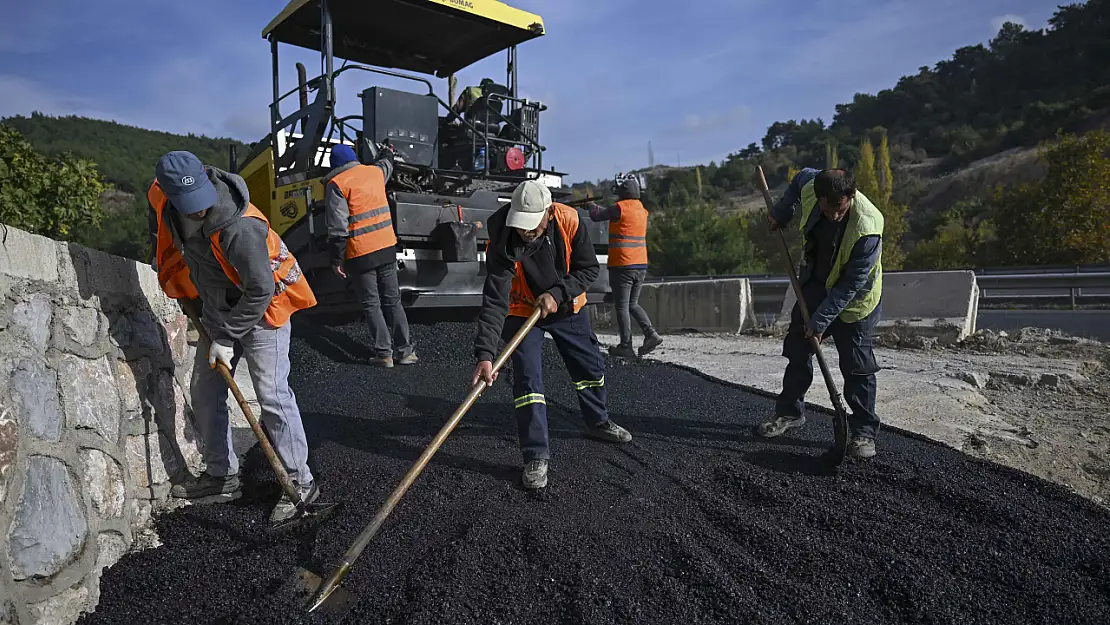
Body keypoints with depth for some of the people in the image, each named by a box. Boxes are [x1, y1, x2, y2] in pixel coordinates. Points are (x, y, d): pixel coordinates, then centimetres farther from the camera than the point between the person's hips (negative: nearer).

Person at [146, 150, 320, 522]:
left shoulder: (238, 227, -34)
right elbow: (166, 239, 14)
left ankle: (299, 482, -1)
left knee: (271, 395, -12)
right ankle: (222, 476, 26)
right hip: (218, 310, 8)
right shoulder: (161, 196, -10)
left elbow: (260, 290, -27)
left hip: (259, 310, -8)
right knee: (205, 392, 12)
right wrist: (186, 295, 16)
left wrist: (227, 339, -19)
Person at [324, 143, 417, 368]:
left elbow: (338, 227, -13)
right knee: (392, 299, 12)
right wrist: (387, 153, 60)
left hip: (360, 254, -5)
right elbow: (386, 165, 37)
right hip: (386, 247, 5)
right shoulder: (375, 171, 9)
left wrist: (336, 260, -8)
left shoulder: (337, 184, -7)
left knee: (371, 304, 5)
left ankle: (384, 353, 4)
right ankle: (405, 350, 13)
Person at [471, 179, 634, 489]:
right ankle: (536, 457, -4)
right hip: (522, 312, -3)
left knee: (591, 367, 16)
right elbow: (494, 301, -37)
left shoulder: (568, 220, -26)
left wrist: (557, 294, -28)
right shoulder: (503, 243, -33)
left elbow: (589, 267, -14)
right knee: (527, 379, -15)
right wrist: (485, 353, -46)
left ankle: (598, 422, 42)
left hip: (566, 306, 4)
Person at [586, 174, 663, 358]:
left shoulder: (620, 208, -12)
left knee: (622, 306, 1)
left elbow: (596, 216, -1)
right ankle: (651, 334, 3)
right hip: (641, 266, 7)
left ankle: (626, 346, 3)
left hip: (622, 266, -7)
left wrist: (591, 205, 19)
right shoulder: (642, 210, 12)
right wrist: (597, 207, 23)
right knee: (633, 304, 18)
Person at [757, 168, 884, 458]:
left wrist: (822, 320, -26)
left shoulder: (867, 228, -35)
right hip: (814, 285, 6)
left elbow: (851, 284, -28)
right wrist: (781, 213, 11)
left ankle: (864, 431, 5)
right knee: (797, 350, 11)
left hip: (853, 299, -6)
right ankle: (790, 412, 26)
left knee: (857, 366, -6)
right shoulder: (810, 187, -21)